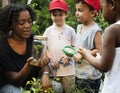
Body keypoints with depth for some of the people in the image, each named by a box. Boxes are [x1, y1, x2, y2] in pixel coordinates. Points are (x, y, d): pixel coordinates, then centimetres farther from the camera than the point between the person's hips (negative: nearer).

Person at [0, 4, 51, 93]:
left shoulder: (32, 39, -8)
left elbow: (44, 60, -1)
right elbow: (15, 80, -21)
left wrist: (45, 74, -24)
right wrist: (29, 65, -40)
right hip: (9, 85, -5)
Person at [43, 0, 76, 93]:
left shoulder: (70, 30, 3)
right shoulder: (48, 30, 4)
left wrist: (68, 56, -13)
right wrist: (51, 58, -11)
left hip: (68, 68, -1)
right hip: (53, 68, 1)